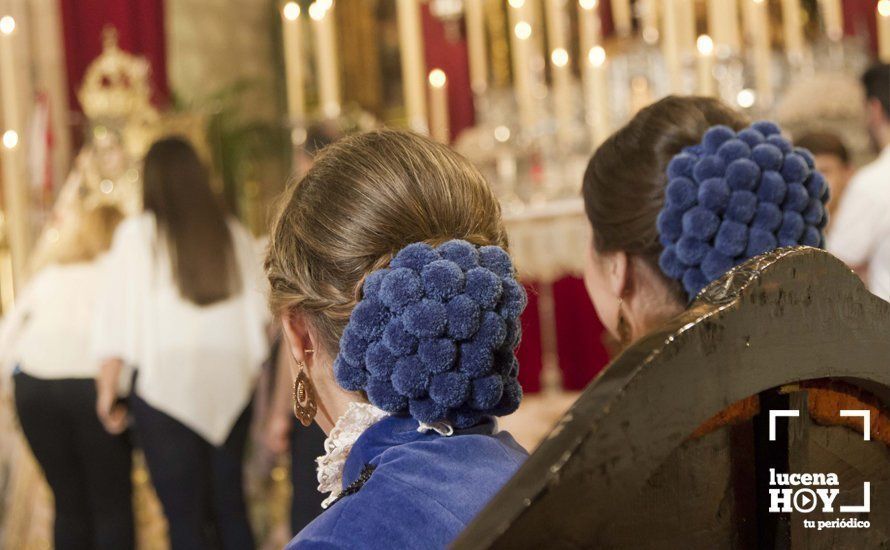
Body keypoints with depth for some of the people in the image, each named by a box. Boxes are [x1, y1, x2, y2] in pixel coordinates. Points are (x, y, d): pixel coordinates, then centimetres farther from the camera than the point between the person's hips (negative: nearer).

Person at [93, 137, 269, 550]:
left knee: (184, 516, 2)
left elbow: (118, 319, -4)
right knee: (230, 505, 15)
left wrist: (107, 391, 4)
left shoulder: (137, 235, -3)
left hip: (164, 383, -3)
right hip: (230, 388, 3)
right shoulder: (234, 236, 6)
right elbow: (261, 316, 8)